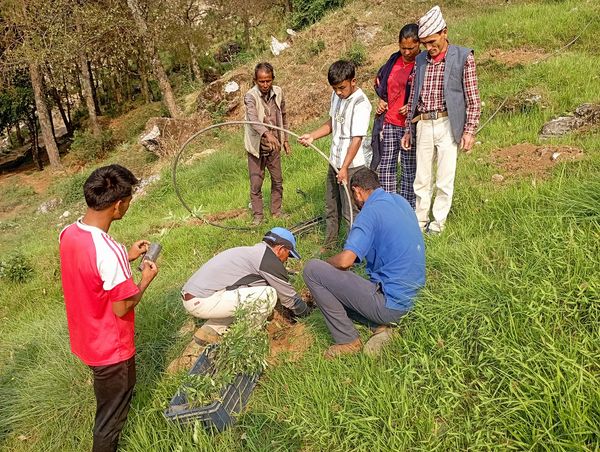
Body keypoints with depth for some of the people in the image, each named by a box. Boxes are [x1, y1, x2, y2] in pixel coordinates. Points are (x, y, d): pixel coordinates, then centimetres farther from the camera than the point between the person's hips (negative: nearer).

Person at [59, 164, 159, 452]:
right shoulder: (109, 251, -35)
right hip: (110, 348, -9)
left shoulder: (68, 233, -9)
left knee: (109, 398, 35)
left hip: (85, 339, 9)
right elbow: (122, 308, -25)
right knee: (111, 416, 16)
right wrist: (146, 279, -10)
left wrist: (126, 258, 5)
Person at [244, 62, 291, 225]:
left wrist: (285, 139, 13)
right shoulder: (250, 96, -19)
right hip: (256, 147, -4)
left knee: (277, 180, 14)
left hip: (274, 146, 5)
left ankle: (276, 212, 31)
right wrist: (267, 134, -54)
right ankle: (258, 215, 19)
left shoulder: (278, 92, -2)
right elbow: (253, 119, -37)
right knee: (256, 183, 4)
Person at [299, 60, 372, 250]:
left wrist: (345, 167, -25)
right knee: (331, 207, 18)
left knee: (350, 209, -5)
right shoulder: (336, 96, 7)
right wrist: (312, 136, 7)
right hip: (335, 161, 9)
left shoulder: (361, 104, -18)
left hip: (352, 164, -8)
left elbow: (357, 139, -22)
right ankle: (329, 246, 32)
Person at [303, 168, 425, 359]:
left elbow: (345, 261, -28)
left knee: (312, 270, -8)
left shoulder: (371, 211, -18)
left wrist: (326, 263, -4)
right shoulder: (400, 201, 8)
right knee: (332, 287, 25)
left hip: (389, 303, -9)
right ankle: (379, 326, 7)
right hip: (408, 298, 9)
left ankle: (348, 341, -1)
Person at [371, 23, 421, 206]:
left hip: (410, 125, -5)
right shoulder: (394, 61, 9)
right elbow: (380, 81, 26)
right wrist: (381, 100, 9)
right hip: (388, 123, 6)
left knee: (410, 169, 5)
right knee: (385, 166, 9)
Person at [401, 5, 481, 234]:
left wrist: (470, 130, -7)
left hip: (447, 124, -4)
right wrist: (408, 129, 14)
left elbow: (473, 99, -2)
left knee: (445, 180, 1)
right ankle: (420, 221, 19)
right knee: (421, 179, 8)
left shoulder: (463, 57, -1)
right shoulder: (420, 60, 12)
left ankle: (438, 223, 13)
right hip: (423, 125, 4)